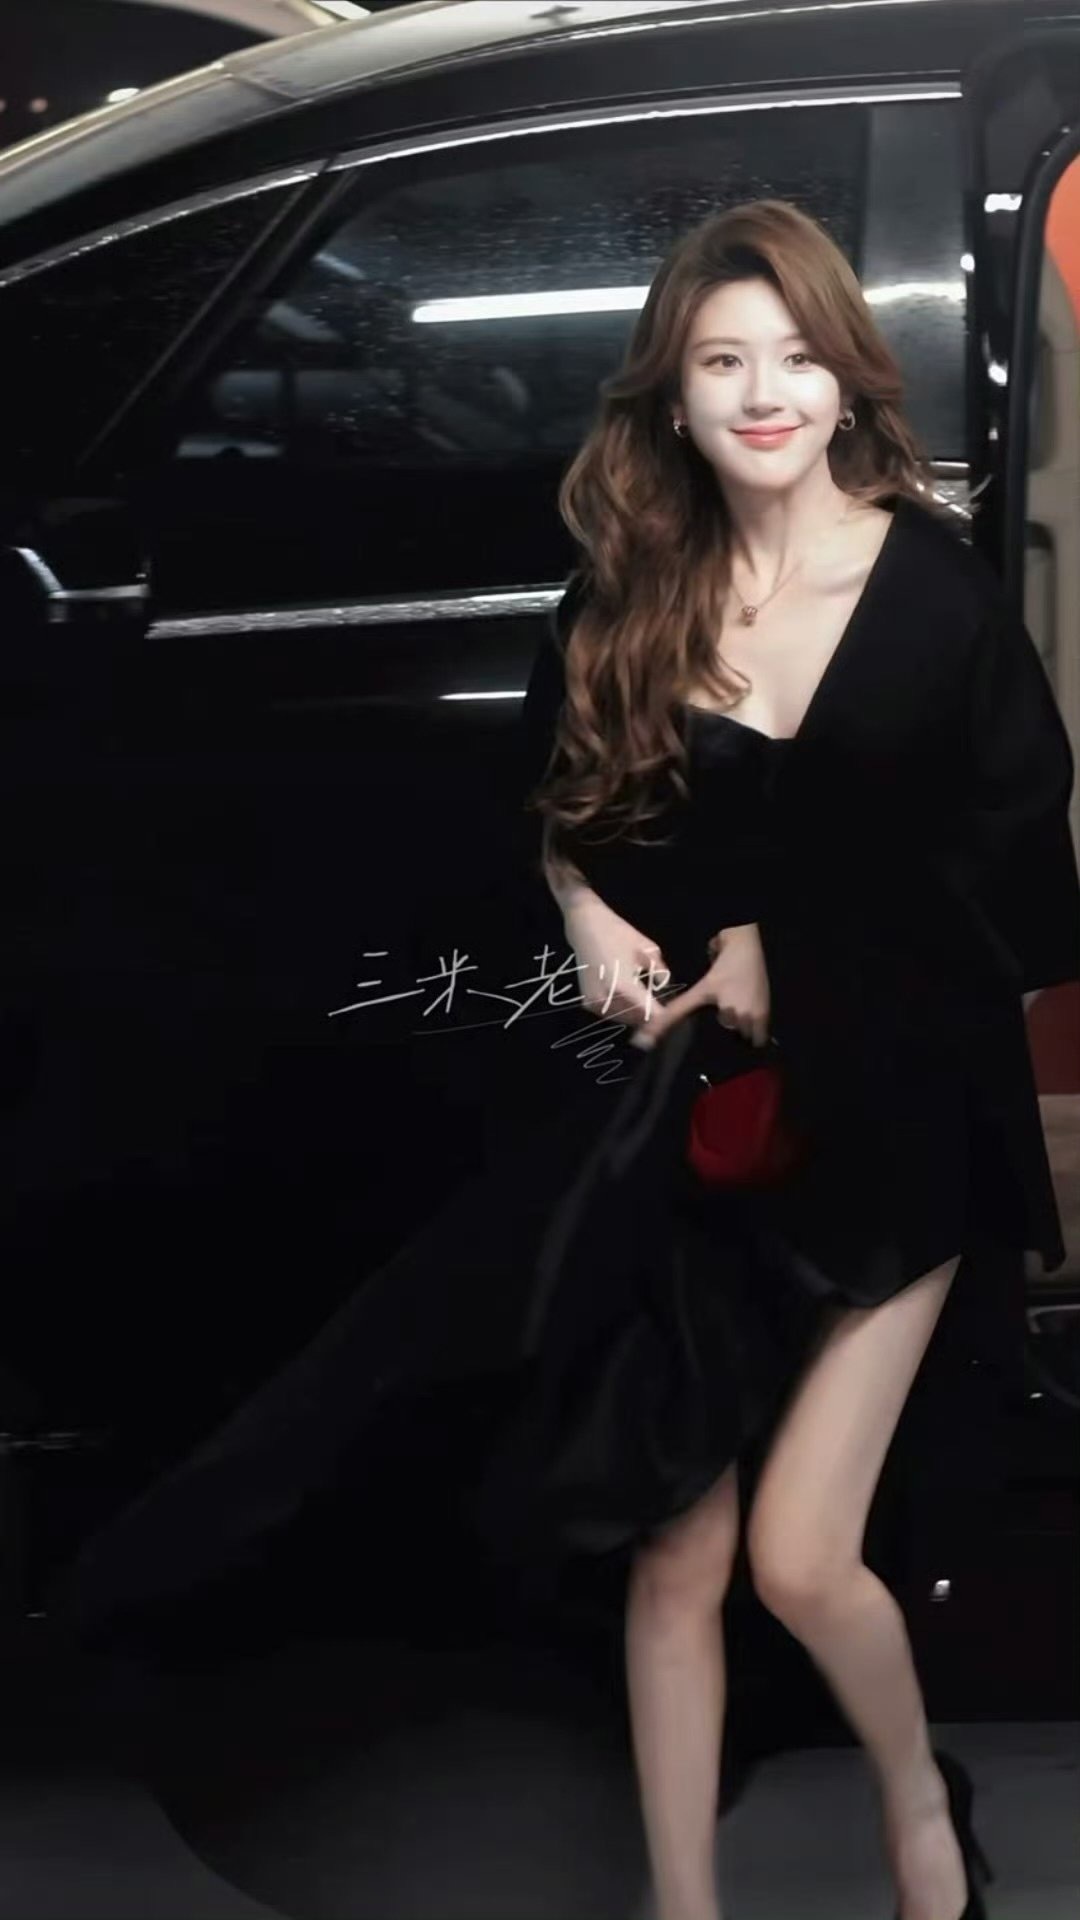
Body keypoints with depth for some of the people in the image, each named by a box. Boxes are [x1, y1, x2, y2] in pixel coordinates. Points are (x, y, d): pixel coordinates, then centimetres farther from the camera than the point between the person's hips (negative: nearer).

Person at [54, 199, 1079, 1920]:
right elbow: (561, 804, 15)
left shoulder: (937, 587, -10)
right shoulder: (628, 594, 0)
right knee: (674, 1558, 4)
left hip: (882, 1117, -3)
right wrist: (590, 914, -5)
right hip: (687, 1106, 3)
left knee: (798, 1553, -7)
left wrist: (801, 951, -11)